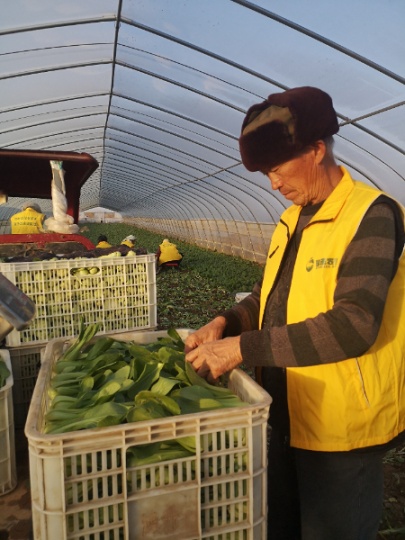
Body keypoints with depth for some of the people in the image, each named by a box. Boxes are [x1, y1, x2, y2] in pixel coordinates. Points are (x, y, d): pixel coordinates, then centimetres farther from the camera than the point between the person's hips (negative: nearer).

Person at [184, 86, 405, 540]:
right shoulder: (292, 219, 7)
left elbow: (354, 324, -27)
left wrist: (243, 348, -27)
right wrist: (226, 322, -5)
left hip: (342, 426, -7)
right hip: (285, 414, 7)